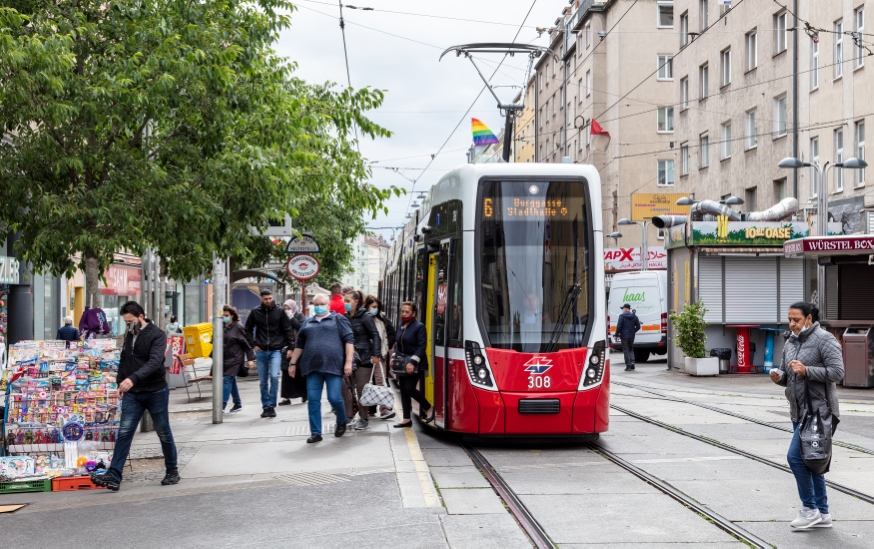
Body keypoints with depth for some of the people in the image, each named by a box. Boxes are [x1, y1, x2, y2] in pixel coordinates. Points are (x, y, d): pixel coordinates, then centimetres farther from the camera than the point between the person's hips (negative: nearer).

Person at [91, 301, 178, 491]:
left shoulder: (157, 335, -12)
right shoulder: (129, 335, 9)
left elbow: (155, 361, -27)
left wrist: (133, 378, -38)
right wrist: (120, 382, 10)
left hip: (156, 392, -5)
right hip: (132, 394, 5)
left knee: (164, 433, 7)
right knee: (124, 433, -4)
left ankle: (172, 472, 22)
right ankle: (114, 476, -8)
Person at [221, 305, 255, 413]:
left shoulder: (238, 327, -7)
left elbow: (247, 344, -6)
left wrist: (250, 359, -9)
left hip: (235, 358, -6)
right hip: (225, 358, 6)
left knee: (227, 379, -13)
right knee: (232, 381, 12)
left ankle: (222, 404, -15)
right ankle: (237, 404, 22)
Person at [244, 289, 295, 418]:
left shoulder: (280, 312, 1)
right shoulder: (255, 312, 4)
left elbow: (287, 330, 3)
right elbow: (248, 329, 14)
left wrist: (290, 347, -2)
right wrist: (253, 344, 5)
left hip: (276, 351, -2)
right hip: (261, 351, 2)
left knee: (274, 376, -17)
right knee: (263, 381, 6)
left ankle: (272, 405, -8)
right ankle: (266, 407, 15)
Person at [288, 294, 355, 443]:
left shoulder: (338, 319, 6)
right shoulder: (308, 323, 20)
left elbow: (349, 340, -2)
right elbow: (299, 345, 24)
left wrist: (348, 362, -10)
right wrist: (293, 363, 18)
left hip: (333, 366, -4)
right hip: (312, 367, 4)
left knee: (334, 398, -7)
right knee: (313, 400, 0)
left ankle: (342, 421, 22)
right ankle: (315, 433, 6)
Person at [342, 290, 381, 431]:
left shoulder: (365, 317, -8)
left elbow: (375, 336, -9)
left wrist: (375, 355, -17)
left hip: (363, 358, -6)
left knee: (361, 389, -1)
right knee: (345, 387, 3)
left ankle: (364, 420, 8)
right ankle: (348, 416, 14)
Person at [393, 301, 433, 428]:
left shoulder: (419, 326, -10)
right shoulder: (401, 327, 11)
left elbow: (421, 347, -15)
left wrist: (413, 362, -22)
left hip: (415, 366, -7)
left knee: (410, 389, -13)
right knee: (403, 391, 7)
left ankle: (429, 408, 8)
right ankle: (407, 419, 13)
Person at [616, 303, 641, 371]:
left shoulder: (622, 316, -11)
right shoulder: (634, 316, 7)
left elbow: (619, 326, -15)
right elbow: (638, 326, 8)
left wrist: (617, 334, -5)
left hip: (624, 336, -5)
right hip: (632, 336, 5)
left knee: (626, 350, 1)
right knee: (631, 349, 18)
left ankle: (628, 365, -2)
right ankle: (632, 362, 1)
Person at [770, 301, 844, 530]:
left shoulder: (824, 339, -10)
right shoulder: (790, 342, 13)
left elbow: (837, 372, -17)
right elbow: (787, 375, 21)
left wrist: (806, 370, -24)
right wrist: (779, 376, -2)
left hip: (818, 410, -9)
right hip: (799, 411, 9)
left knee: (796, 456, -13)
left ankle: (810, 509, 0)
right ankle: (823, 514, 20)